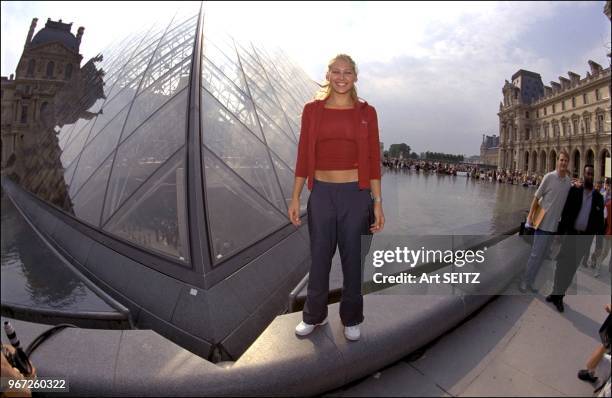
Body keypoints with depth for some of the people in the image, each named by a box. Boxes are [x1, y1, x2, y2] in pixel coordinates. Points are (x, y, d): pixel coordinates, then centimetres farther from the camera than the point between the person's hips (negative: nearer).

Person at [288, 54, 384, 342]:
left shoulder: (366, 112, 2)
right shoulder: (312, 110, 3)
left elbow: (373, 160, 1)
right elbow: (303, 157, 3)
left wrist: (378, 203, -2)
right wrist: (295, 198, 0)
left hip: (356, 194, 0)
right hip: (322, 193, 1)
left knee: (353, 258, 11)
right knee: (319, 258, 12)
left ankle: (351, 319, 33)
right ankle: (314, 315, 35)